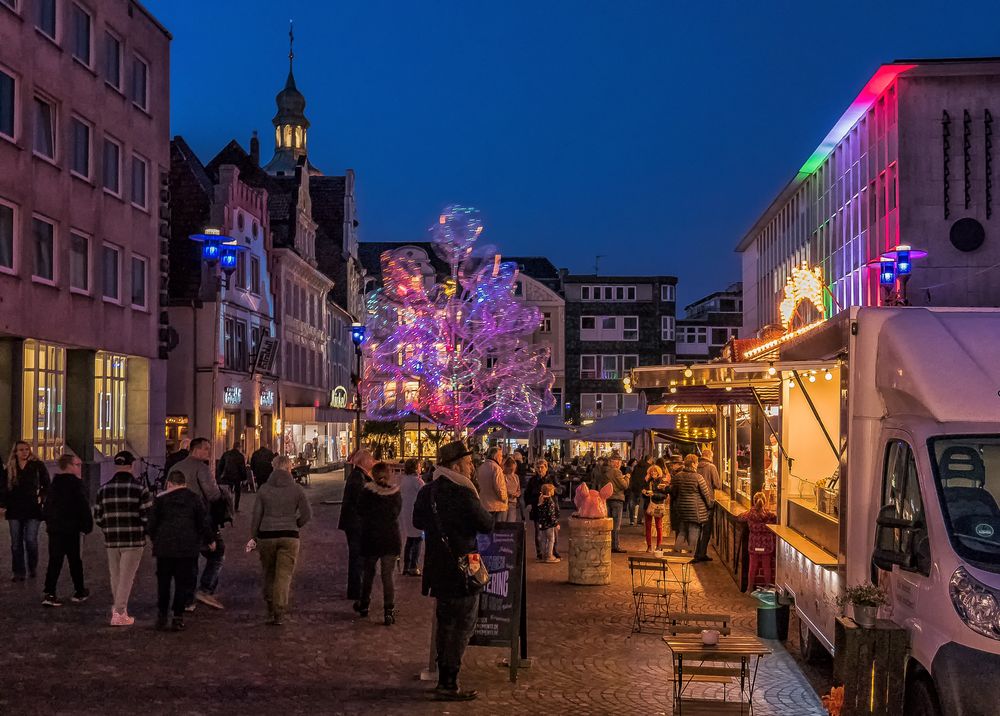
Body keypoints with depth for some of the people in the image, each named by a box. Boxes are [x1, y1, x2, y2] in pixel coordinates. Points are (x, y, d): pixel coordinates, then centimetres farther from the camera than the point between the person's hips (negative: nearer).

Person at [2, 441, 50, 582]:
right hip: (14, 509, 3)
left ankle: (33, 568, 15)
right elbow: (5, 488, 10)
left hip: (32, 508, -3)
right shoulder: (10, 468, 7)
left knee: (31, 540, -6)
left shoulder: (37, 465, 0)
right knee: (16, 542, 5)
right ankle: (18, 572, 12)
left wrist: (41, 497, -8)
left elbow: (46, 485, 5)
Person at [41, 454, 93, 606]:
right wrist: (87, 525, -7)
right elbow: (83, 507, -15)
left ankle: (49, 594, -3)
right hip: (70, 529, -6)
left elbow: (47, 506, 15)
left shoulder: (54, 483, 10)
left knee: (55, 561, 5)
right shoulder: (75, 484, -12)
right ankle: (79, 593, 16)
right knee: (74, 560, 6)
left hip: (54, 528, 6)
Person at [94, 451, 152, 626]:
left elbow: (98, 517, 8)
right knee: (126, 577, 1)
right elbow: (147, 516, -10)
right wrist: (142, 531, 9)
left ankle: (119, 608, 29)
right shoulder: (139, 488, -8)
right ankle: (119, 613, -1)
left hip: (111, 540, 4)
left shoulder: (103, 489, 6)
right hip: (134, 540, -4)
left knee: (115, 576, 17)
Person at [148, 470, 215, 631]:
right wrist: (210, 540, 17)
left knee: (163, 581, 13)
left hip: (164, 547, 0)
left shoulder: (160, 499, 1)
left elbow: (152, 523, 4)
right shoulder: (194, 499, 2)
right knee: (183, 582, 6)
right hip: (188, 548, 0)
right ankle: (178, 617, 3)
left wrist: (155, 539, 21)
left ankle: (162, 615, 11)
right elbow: (204, 522, 3)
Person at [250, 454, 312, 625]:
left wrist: (253, 537, 11)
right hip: (289, 536, -1)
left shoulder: (264, 489, 1)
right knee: (284, 575, 1)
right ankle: (279, 613, -6)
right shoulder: (297, 489, -2)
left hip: (266, 535, 1)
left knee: (269, 574, 16)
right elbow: (307, 514, -4)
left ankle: (270, 610, 24)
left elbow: (256, 515, 3)